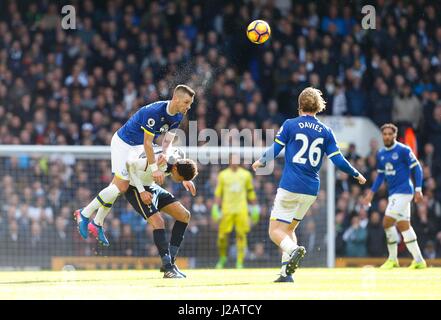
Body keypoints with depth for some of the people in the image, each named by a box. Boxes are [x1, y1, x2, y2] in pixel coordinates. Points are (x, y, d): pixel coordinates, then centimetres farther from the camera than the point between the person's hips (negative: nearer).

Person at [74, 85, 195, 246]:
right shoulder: (154, 112, -34)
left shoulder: (178, 116, -6)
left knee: (117, 186, 11)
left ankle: (97, 224, 21)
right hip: (123, 143, -8)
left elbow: (168, 139, 0)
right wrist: (154, 169, -26)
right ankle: (84, 214, -1)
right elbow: (147, 143, -30)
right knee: (121, 186, -13)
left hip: (137, 147, 8)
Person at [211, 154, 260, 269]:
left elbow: (251, 192, 12)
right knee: (222, 235, -4)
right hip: (226, 209, 0)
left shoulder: (246, 174, 8)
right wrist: (215, 208, 0)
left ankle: (240, 262, -2)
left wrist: (255, 208, 9)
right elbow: (218, 192, 7)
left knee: (241, 235, -5)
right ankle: (222, 258, 17)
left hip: (241, 210, 0)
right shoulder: (223, 175, 6)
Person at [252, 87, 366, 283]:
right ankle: (287, 272, 4)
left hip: (290, 187, -4)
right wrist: (356, 175, 20)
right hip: (311, 191, 4)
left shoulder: (290, 125, -3)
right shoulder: (325, 132, 6)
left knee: (275, 231, -1)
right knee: (289, 229, 19)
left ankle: (293, 250, -33)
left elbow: (274, 151, -3)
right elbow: (338, 161, 3)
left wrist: (260, 163, 17)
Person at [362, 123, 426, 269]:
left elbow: (417, 169, -9)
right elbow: (380, 175, 20)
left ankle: (392, 259, -1)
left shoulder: (403, 150, -10)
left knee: (387, 223, -13)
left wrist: (418, 190, -14)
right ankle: (419, 261, 13)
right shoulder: (381, 153, 11)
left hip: (403, 191, -8)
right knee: (404, 226, 7)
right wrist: (371, 192, 14)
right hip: (393, 193, 8)